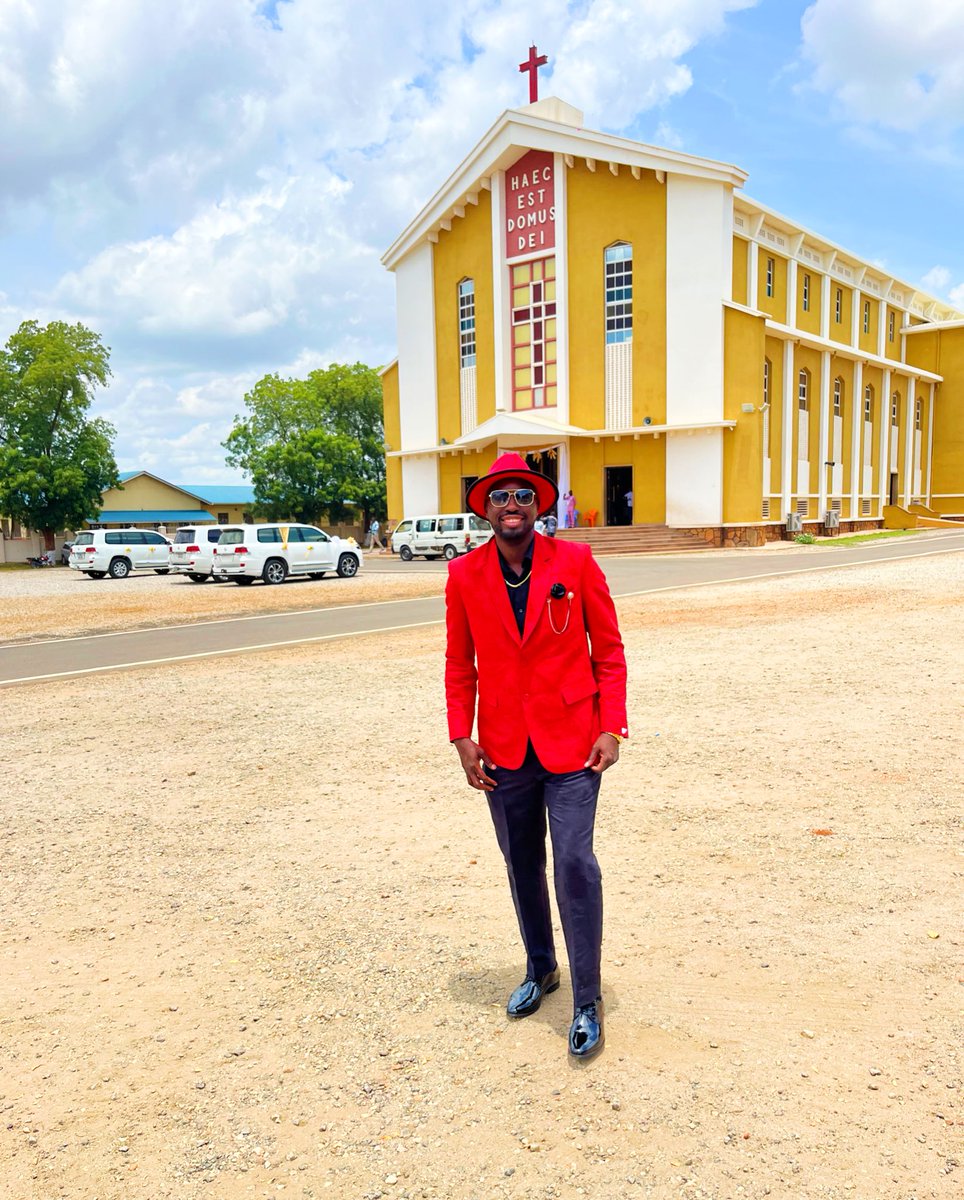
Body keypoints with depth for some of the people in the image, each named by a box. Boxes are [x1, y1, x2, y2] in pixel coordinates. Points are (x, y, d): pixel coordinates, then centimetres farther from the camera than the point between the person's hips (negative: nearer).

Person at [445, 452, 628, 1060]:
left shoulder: (575, 561, -6)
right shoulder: (465, 576, -1)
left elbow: (609, 650, -1)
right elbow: (459, 665, 6)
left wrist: (611, 728, -8)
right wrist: (462, 738, -1)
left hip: (571, 742, -2)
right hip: (504, 748, 3)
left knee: (575, 862, -7)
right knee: (523, 866, 16)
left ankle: (588, 1004, 10)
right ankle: (540, 970, 39)